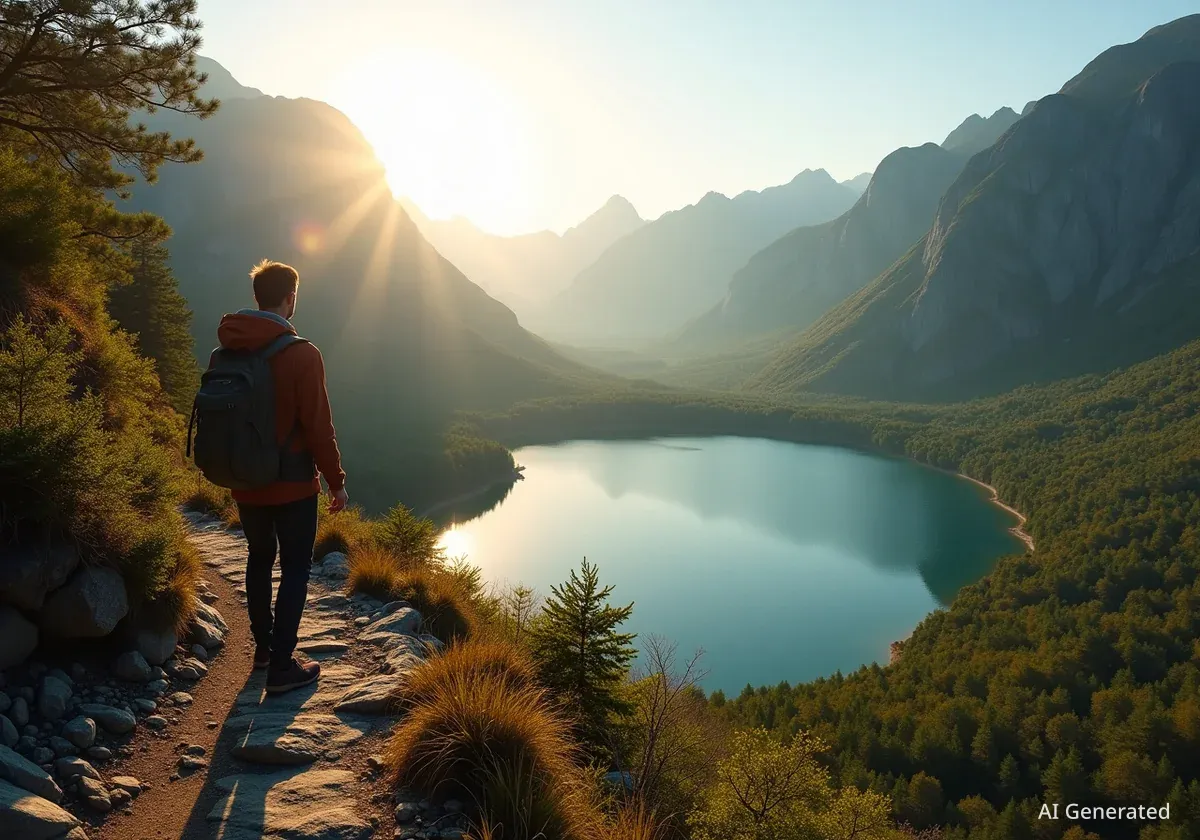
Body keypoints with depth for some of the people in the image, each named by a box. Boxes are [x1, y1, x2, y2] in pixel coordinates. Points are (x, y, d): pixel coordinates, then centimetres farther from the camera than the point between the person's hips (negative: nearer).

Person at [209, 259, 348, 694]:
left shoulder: (224, 352, 2)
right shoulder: (301, 354, -18)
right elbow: (318, 426, -18)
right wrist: (336, 481, -8)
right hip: (292, 485, -6)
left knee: (259, 557, 21)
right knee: (295, 568, 4)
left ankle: (264, 645, 33)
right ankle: (281, 666, 5)